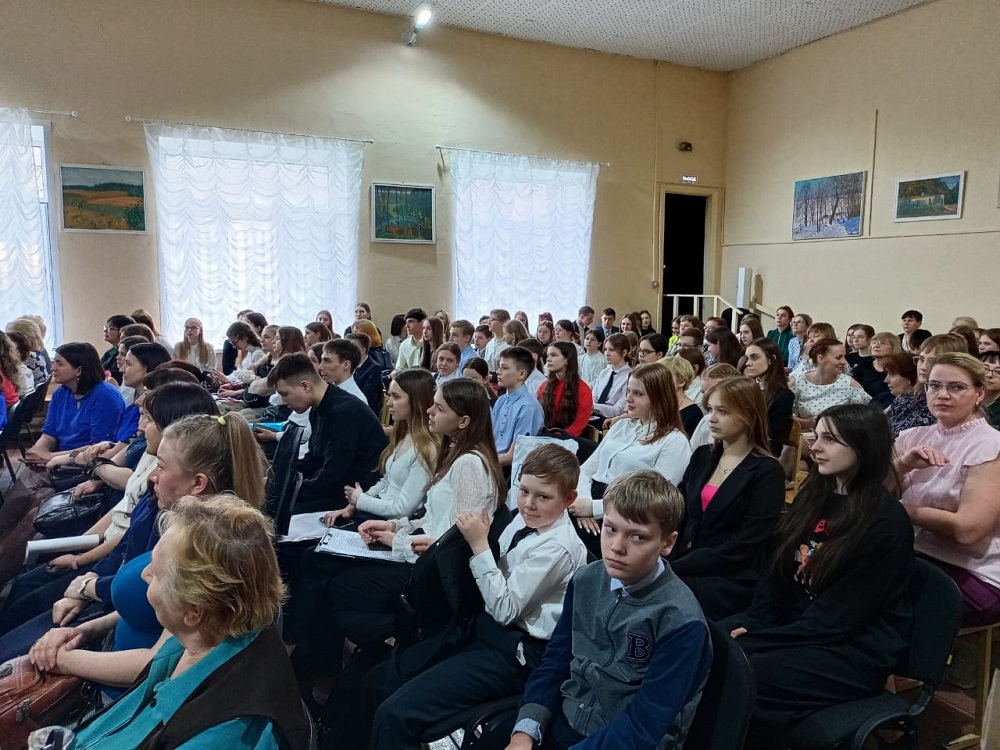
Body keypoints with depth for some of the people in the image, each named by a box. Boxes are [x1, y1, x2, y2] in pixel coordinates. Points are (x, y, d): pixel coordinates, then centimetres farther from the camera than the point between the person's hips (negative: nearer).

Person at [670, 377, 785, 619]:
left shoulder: (767, 472, -7)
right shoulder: (702, 456, 12)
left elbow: (742, 549, -14)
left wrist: (675, 568, -18)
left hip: (731, 582, -5)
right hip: (684, 568, 5)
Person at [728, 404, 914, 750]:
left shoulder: (887, 522, -14)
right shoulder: (813, 496, 9)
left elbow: (842, 617, -17)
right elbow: (777, 572, 8)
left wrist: (758, 640, -19)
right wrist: (752, 625, -8)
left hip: (856, 649, -7)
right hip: (796, 625, 7)